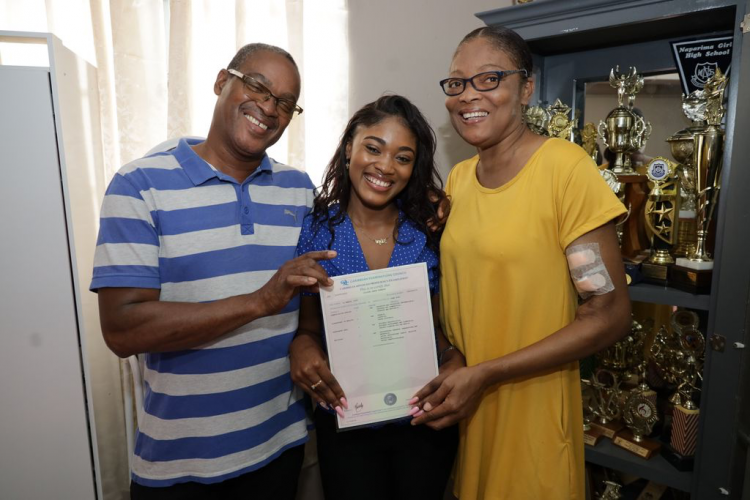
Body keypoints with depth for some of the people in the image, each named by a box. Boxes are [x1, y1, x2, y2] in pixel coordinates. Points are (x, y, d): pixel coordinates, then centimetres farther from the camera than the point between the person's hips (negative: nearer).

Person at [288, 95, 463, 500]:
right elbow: (307, 326, -3)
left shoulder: (430, 234, -6)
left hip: (425, 421, 2)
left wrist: (455, 360, -18)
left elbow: (440, 324, 1)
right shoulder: (315, 231, -9)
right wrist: (301, 346, -24)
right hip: (345, 423, -1)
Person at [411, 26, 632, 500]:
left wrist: (485, 375, -19)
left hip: (532, 411, -5)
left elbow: (610, 316, -16)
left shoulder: (565, 166, -16)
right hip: (459, 407, 6)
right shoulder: (458, 179, 2)